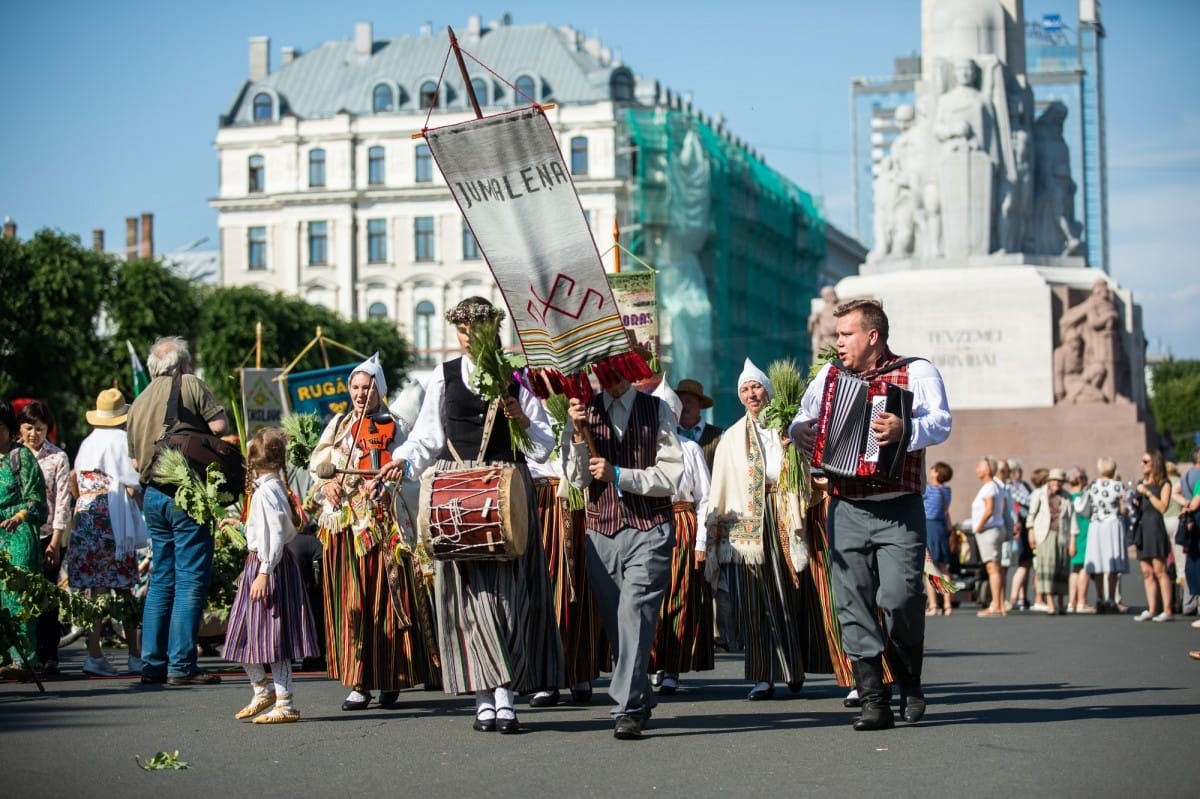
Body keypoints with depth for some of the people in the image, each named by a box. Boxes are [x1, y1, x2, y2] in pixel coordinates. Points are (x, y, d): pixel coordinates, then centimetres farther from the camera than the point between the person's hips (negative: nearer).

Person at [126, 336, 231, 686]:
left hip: (152, 496, 7)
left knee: (161, 579, 13)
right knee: (191, 579, -5)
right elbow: (221, 426, -13)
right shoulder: (191, 385, -5)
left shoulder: (138, 402, 15)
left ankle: (152, 663, 13)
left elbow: (135, 461, 17)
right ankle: (181, 665, -8)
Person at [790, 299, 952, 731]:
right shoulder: (829, 376, 18)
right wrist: (797, 430, 3)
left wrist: (906, 431, -31)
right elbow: (803, 418, 27)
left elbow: (941, 423, -10)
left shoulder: (916, 372, 3)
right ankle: (874, 702, 3)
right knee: (853, 605, -2)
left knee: (899, 597, -14)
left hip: (900, 511, -4)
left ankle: (910, 683, 11)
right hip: (847, 511, 4)